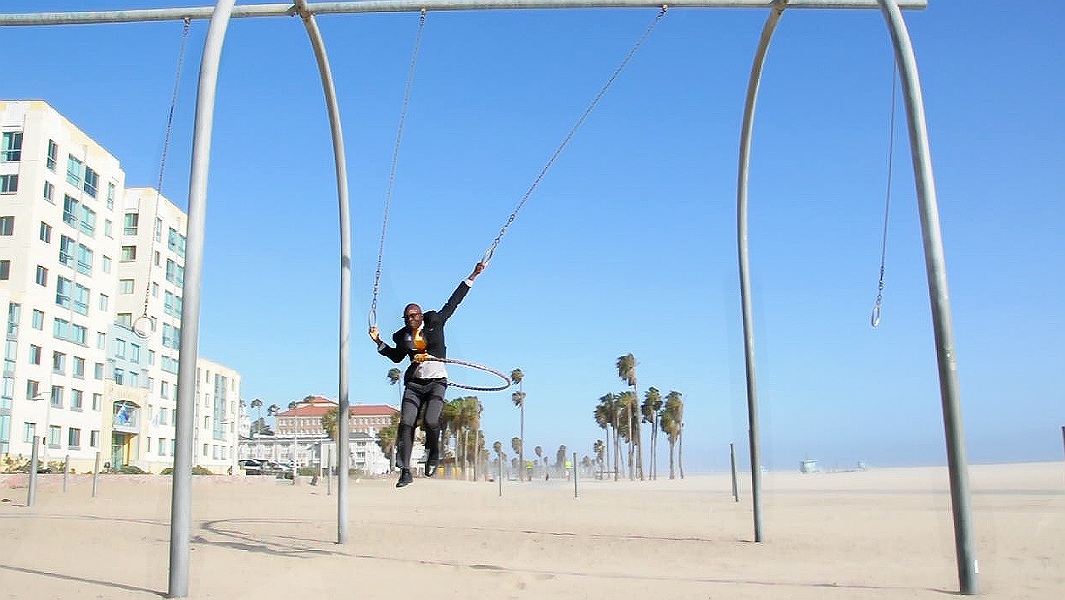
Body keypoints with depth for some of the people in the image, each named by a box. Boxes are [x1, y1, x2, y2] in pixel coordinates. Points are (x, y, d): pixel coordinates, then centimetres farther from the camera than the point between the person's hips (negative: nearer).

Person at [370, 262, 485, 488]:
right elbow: (396, 356, 25)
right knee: (406, 423, -8)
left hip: (437, 380, -3)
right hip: (414, 382, 3)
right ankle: (405, 471, -1)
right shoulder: (402, 336, 8)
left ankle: (434, 453, 12)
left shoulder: (435, 322, 0)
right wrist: (379, 342, 14)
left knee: (430, 422, -20)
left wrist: (471, 278, 6)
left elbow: (453, 302, 5)